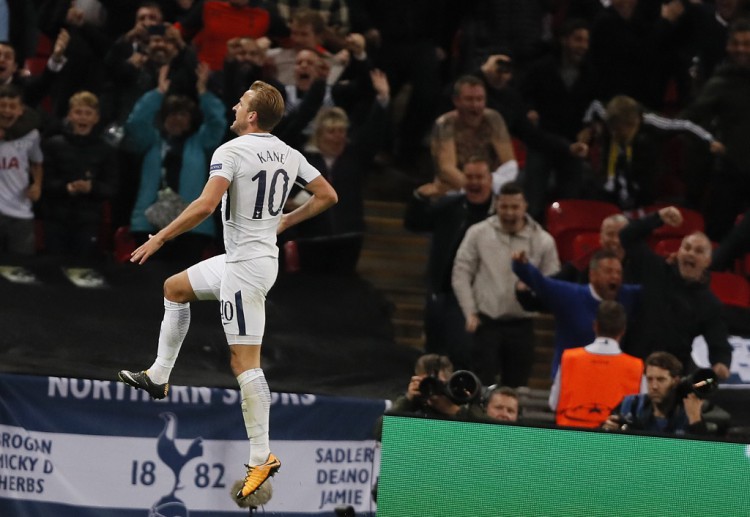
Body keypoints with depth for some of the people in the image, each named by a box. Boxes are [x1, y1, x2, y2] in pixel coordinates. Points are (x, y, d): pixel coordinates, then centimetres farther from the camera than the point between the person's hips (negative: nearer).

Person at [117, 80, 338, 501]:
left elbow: (206, 205, -28)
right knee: (175, 288, 25)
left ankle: (262, 458, -9)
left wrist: (158, 240, -20)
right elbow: (328, 196, 10)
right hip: (264, 255, 9)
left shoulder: (231, 151, -17)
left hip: (246, 267, -9)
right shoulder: (289, 155, 5)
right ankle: (159, 376, 29)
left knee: (245, 361, -8)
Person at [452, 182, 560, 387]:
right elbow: (461, 274, 2)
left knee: (516, 385, 7)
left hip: (521, 325, 1)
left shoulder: (543, 240, 0)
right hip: (487, 322, -1)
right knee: (482, 385, -7)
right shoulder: (478, 233, 0)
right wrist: (470, 313, -5)